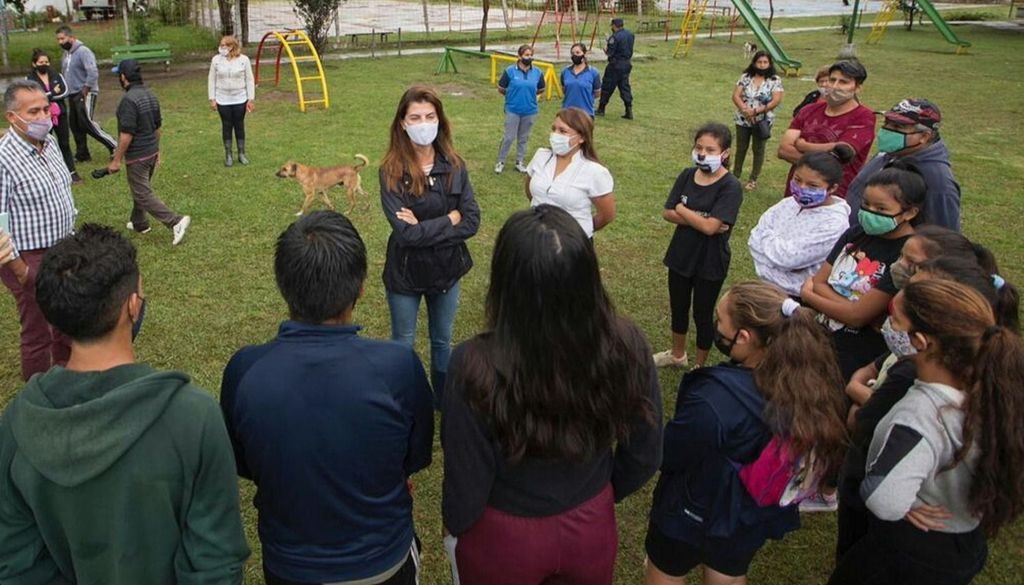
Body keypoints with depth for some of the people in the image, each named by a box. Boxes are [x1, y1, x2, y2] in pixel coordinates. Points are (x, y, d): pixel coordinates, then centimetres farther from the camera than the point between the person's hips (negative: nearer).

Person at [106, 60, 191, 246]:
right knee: (140, 188, 23)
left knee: (143, 194, -3)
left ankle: (175, 221, -14)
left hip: (137, 155, -9)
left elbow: (127, 134, -23)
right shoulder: (150, 95, 5)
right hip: (151, 152, 9)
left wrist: (116, 160, -16)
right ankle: (139, 223, 36)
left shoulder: (129, 100, -21)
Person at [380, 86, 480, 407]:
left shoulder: (454, 165, -8)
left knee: (443, 341, 22)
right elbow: (405, 232, -25)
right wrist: (449, 219, -18)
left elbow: (472, 221, -14)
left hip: (446, 268, 3)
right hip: (405, 271, -3)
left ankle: (444, 401, 44)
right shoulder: (392, 171, -17)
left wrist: (423, 228, -21)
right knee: (403, 345, 16)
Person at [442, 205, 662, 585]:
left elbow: (466, 484, -19)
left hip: (502, 537, -2)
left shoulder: (477, 366, -33)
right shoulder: (626, 346, -24)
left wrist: (455, 528, 3)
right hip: (593, 529, 2)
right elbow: (644, 457, -8)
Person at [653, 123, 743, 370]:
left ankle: (700, 366, 32)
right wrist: (699, 219, -20)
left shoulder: (731, 186, -19)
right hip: (681, 255, 5)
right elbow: (667, 214, -6)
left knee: (702, 314, 11)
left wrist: (681, 209, -14)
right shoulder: (687, 176, -3)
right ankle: (677, 354, 44)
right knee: (678, 308, 21)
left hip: (710, 262, -5)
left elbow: (710, 226, -26)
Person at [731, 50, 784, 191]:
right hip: (743, 120, 2)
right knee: (740, 148, 12)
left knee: (758, 150, 8)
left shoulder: (775, 80, -5)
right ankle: (736, 175, 26)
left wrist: (757, 111, -23)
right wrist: (745, 109, -22)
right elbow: (735, 96, -4)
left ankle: (753, 179, 20)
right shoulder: (745, 77, 1)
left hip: (763, 121, -2)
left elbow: (776, 100, -14)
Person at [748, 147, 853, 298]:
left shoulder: (834, 223, -18)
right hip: (768, 287, 7)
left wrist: (766, 236, -7)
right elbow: (755, 239, -3)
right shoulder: (788, 204, 3)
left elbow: (788, 256, -23)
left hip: (800, 300, -7)